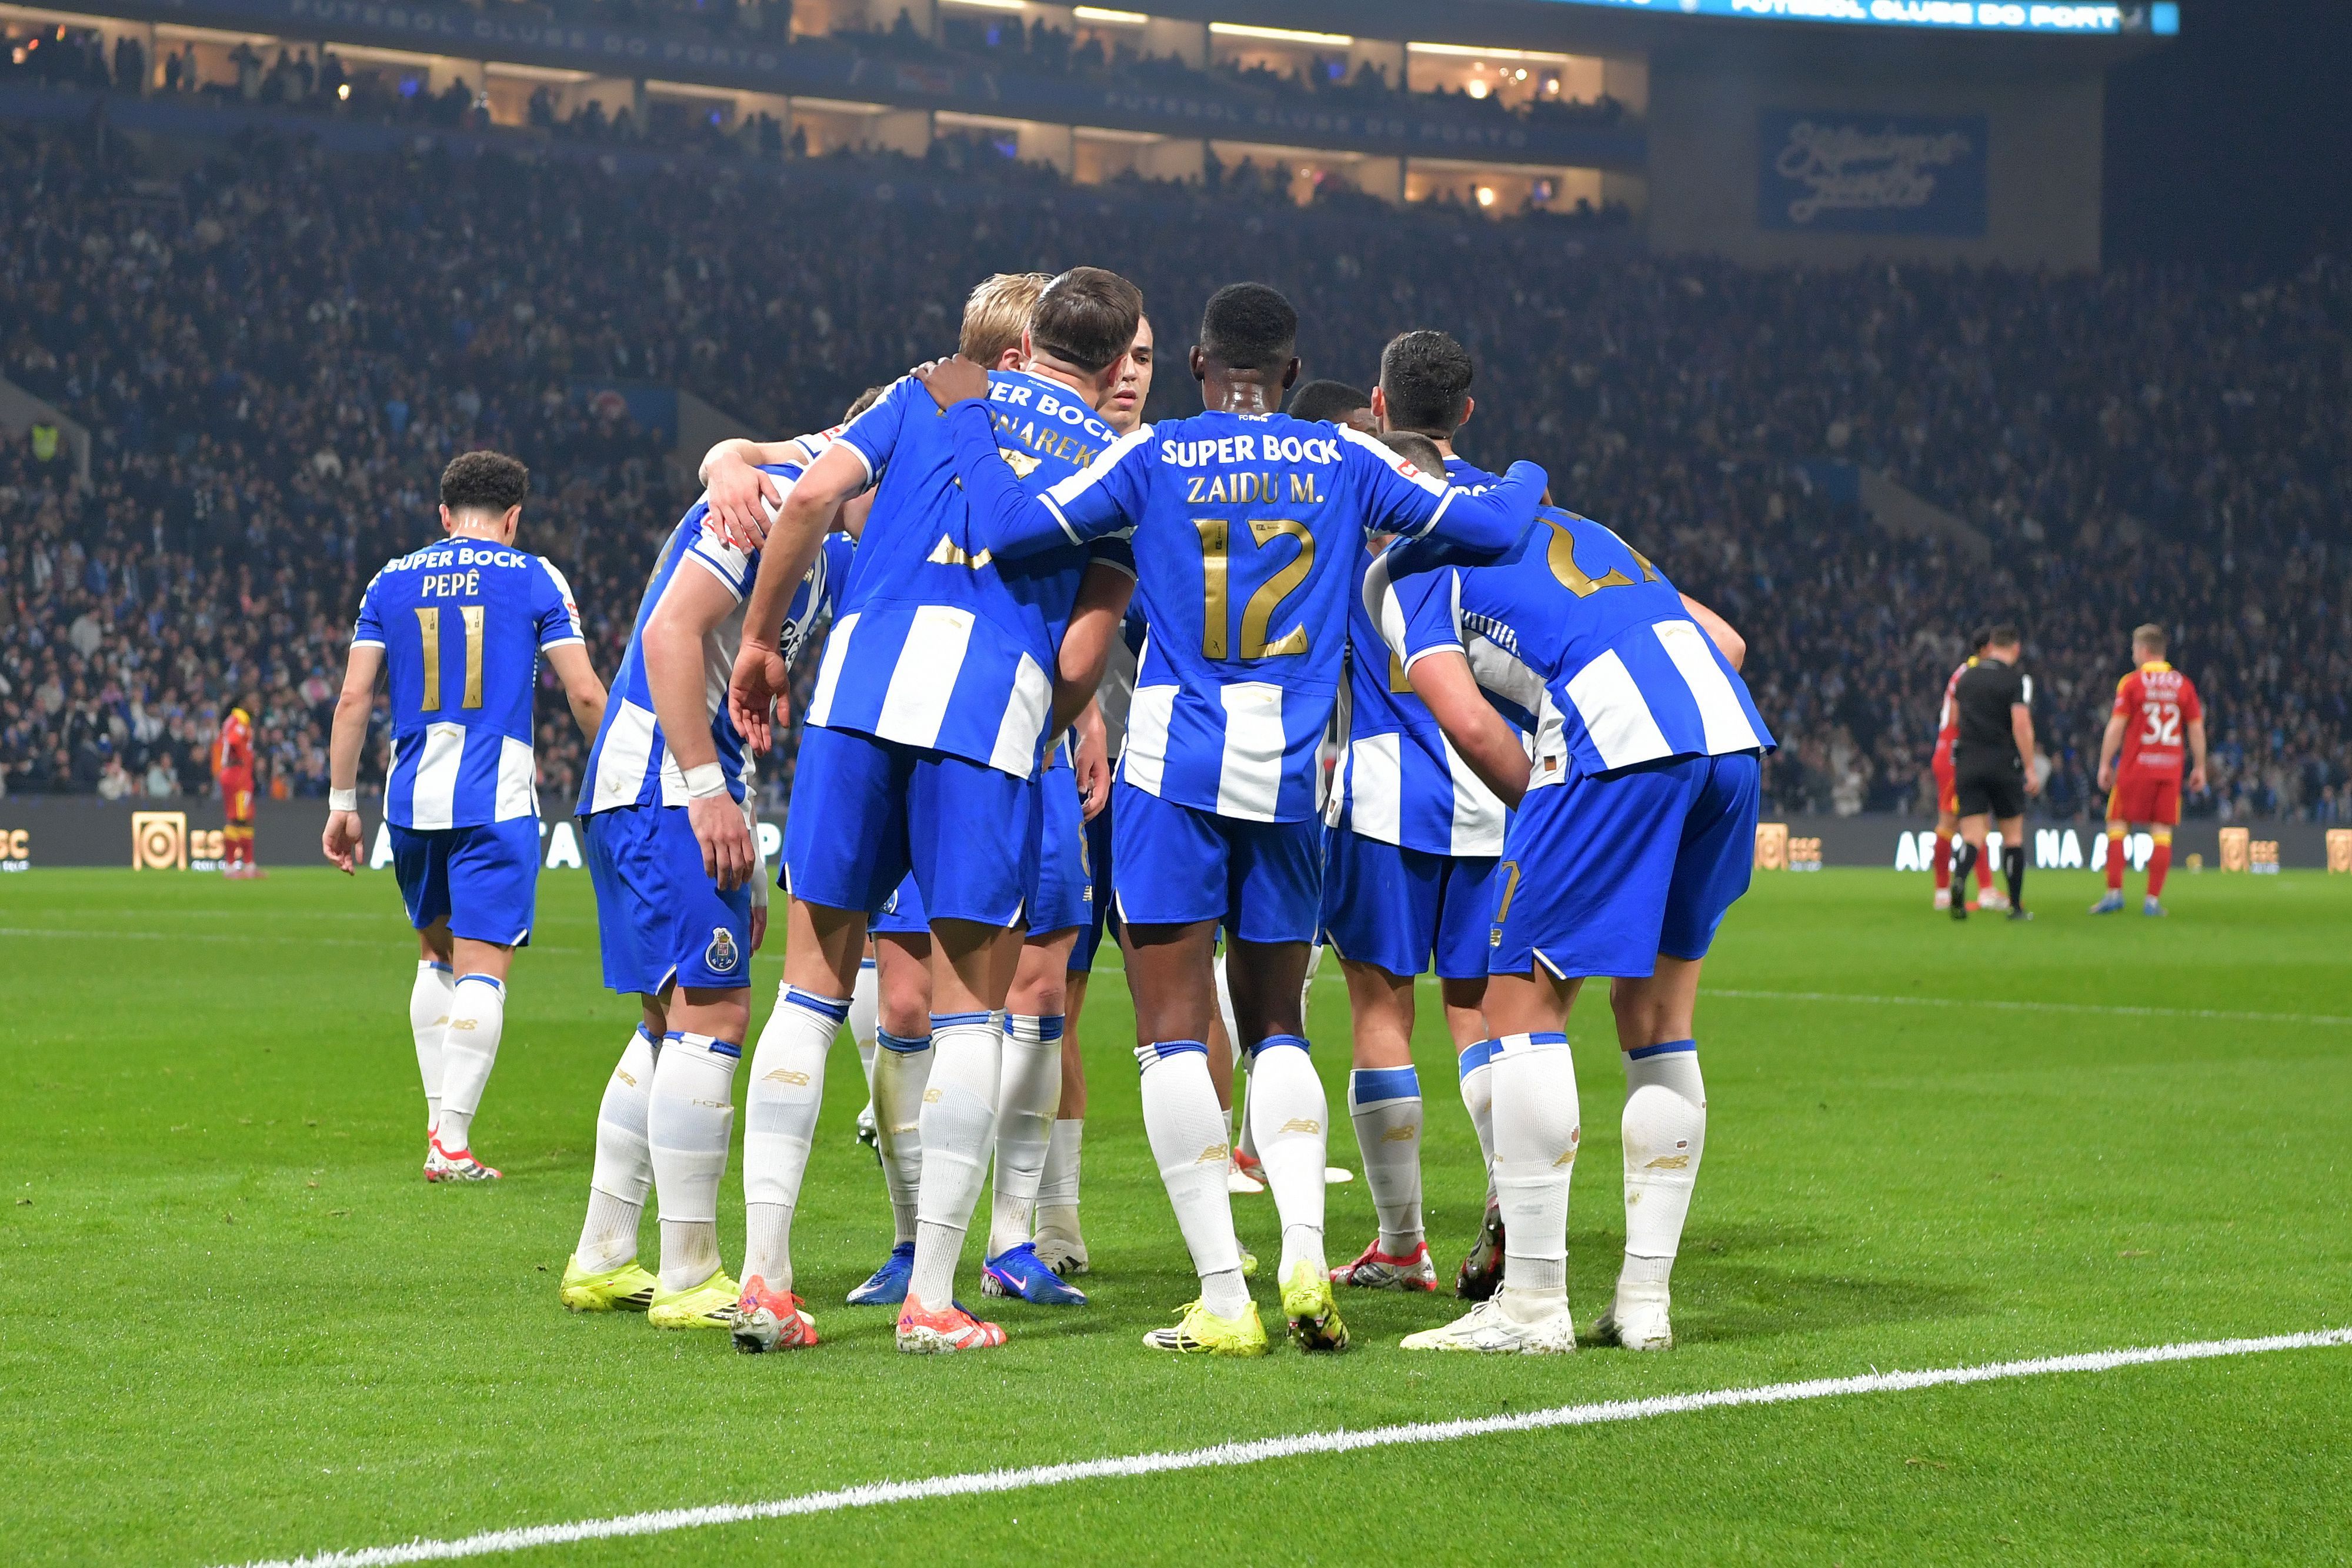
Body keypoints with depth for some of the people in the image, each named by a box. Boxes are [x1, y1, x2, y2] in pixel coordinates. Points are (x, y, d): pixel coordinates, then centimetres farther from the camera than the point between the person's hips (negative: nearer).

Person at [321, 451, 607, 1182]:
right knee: (482, 969, -4)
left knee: (436, 954, 20)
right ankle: (452, 1142, -12)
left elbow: (354, 697, 7)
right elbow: (585, 694, -2)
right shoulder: (534, 577, 3)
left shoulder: (392, 580, 11)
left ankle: (439, 1119, 19)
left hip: (412, 797, 4)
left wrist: (342, 802, 12)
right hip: (496, 798, -4)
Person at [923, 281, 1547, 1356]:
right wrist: (1527, 480, 32)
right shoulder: (1346, 463, 6)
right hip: (1290, 782, 3)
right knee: (1275, 1026, 16)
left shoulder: (1152, 458, -1)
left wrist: (965, 412, 11)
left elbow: (1008, 528, -4)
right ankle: (1304, 1249, -4)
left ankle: (1223, 1296, -6)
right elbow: (1493, 526, 9)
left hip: (1171, 771, -3)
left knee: (1175, 1031, 0)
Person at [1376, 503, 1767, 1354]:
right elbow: (1727, 642, 29)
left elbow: (1470, 723, -3)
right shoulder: (1573, 529, 34)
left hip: (1620, 745, -7)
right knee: (1659, 1021, 15)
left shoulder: (1411, 579, 14)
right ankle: (1645, 1298, 15)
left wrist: (1549, 816, 12)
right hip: (1734, 737, 7)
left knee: (1525, 1006, 3)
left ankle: (1533, 1302, 1)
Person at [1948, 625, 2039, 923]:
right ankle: (2016, 906, 13)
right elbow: (2021, 724, -16)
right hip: (2004, 765, -3)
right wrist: (2031, 770, -12)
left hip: (1967, 764, 3)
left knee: (1972, 836, -3)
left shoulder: (1967, 677, 11)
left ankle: (1959, 880, -33)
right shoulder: (2017, 679, -6)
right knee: (2013, 834, 12)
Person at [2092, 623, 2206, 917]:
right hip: (2170, 767, 3)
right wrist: (2199, 767, 15)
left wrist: (2105, 764, 2)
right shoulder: (2183, 684, 6)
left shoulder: (2131, 683, -3)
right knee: (2162, 832, 3)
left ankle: (2115, 893, -2)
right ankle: (2153, 900, 0)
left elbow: (2116, 727, -4)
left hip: (2135, 765, -3)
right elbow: (2197, 729, 8)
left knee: (2118, 826, 6)